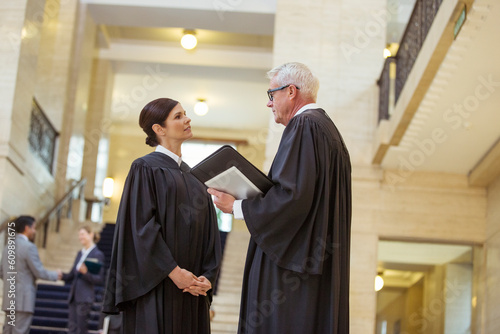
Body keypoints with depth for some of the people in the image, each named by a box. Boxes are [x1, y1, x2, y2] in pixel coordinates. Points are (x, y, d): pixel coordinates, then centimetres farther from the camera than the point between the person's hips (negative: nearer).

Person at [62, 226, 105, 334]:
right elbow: (71, 275, 19)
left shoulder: (98, 254, -6)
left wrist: (86, 273, -24)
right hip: (74, 297, 7)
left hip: (85, 297, -7)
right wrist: (61, 275, -1)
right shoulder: (80, 254, 16)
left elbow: (100, 280, -10)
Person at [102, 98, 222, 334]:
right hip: (157, 285, -6)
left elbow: (209, 232, 12)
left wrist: (208, 276, -3)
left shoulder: (193, 177, 18)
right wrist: (174, 271, -17)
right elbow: (142, 225, -11)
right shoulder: (145, 168, 0)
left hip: (191, 287, 6)